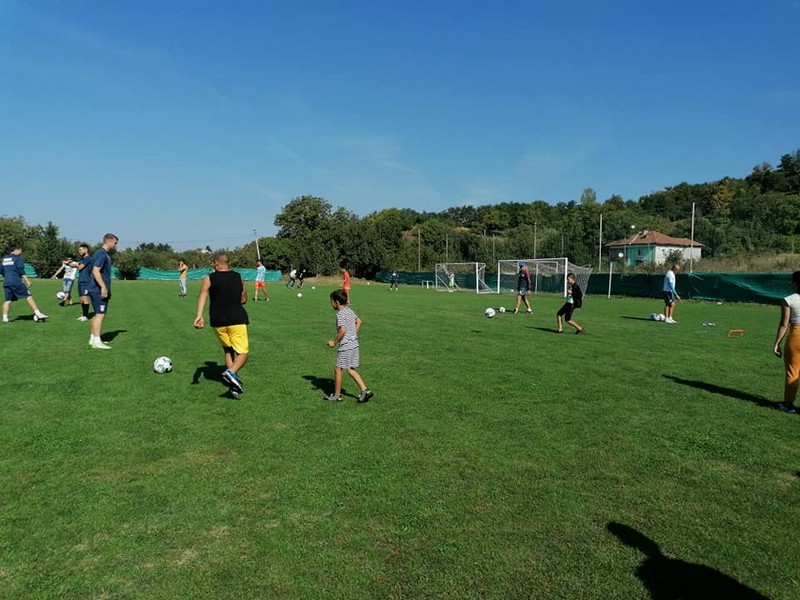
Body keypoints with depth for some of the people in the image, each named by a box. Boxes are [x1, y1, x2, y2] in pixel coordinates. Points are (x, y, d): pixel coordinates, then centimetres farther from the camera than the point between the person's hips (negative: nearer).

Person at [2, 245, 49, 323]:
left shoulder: (4, 258, 18)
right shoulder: (18, 258, -3)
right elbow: (21, 271, -11)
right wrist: (27, 280, -10)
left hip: (6, 283, 7)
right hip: (16, 282, -7)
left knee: (7, 300, 9)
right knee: (28, 296, -4)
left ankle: (5, 318, 2)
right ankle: (38, 314, -8)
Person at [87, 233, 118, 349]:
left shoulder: (106, 254, 17)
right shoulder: (101, 254, -14)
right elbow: (95, 270, -24)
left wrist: (107, 289, 26)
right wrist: (103, 287, -28)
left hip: (99, 290, 10)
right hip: (98, 290, -10)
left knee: (97, 314, 14)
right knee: (100, 314, -10)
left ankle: (92, 338, 21)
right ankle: (97, 341, -9)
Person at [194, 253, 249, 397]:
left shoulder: (209, 278, 4)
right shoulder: (239, 277, 10)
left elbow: (203, 294, -15)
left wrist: (199, 315, -26)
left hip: (218, 321, 2)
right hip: (237, 319, -1)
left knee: (228, 350, 20)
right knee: (243, 353, 0)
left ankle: (233, 383, 13)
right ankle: (231, 372, -29)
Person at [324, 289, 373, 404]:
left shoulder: (340, 314, -17)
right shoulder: (349, 310, 10)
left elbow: (343, 330, -27)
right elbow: (358, 321, 22)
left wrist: (334, 341, -16)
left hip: (345, 346, -9)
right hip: (354, 344, 9)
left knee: (337, 369, 4)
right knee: (350, 369, 16)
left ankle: (337, 396, 15)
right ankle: (365, 390, 11)